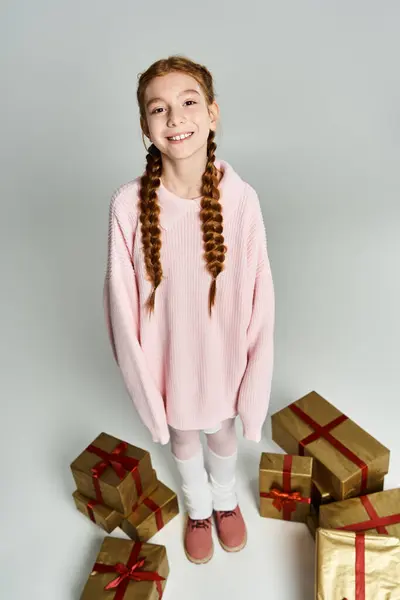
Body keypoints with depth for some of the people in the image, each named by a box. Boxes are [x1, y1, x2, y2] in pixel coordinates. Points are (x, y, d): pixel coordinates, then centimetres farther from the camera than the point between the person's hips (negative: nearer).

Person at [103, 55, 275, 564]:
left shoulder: (241, 199, -19)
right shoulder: (129, 204, -20)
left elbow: (259, 297, -12)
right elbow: (123, 300, -13)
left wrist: (253, 369, -7)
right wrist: (143, 379, -8)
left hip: (221, 350, 0)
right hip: (167, 354, 1)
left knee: (221, 429, 27)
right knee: (181, 433, 27)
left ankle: (226, 499, 64)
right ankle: (197, 508, 62)